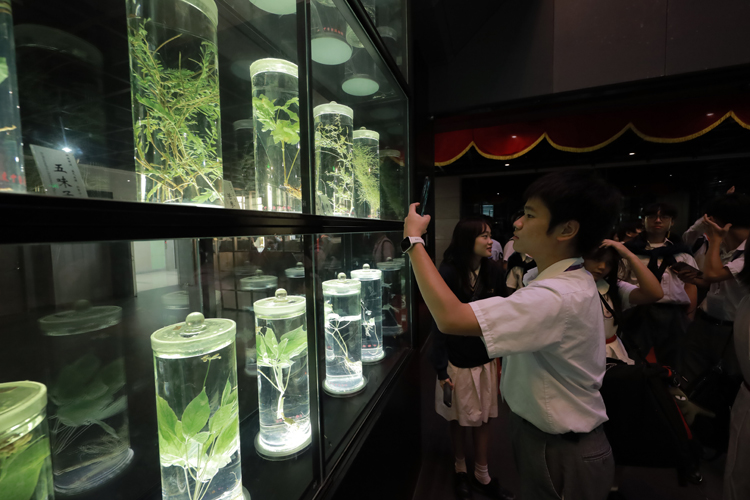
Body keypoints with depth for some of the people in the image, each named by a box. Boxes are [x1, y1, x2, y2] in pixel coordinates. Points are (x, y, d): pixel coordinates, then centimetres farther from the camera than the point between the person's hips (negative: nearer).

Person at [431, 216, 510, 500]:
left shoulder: (494, 271, -5)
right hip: (457, 359, -3)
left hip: (486, 358, 4)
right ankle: (460, 471, 40)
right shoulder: (448, 273, -17)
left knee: (483, 418, 16)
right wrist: (441, 369, -15)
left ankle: (482, 476, 37)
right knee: (459, 418, 16)